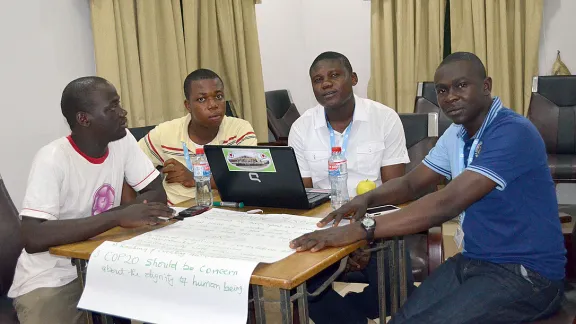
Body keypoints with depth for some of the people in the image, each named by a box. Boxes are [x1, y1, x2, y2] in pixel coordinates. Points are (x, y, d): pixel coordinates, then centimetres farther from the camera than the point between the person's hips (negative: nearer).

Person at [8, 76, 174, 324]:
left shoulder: (123, 141, -5)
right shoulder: (52, 160, -21)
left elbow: (157, 193, -2)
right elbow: (33, 238, -30)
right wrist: (117, 217, -35)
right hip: (51, 278, -5)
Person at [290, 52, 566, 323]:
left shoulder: (512, 132, -21)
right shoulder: (456, 135, 8)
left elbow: (447, 203, -30)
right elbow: (410, 183, 15)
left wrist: (361, 230, -35)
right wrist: (367, 198, -8)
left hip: (525, 273, -7)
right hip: (473, 261, 7)